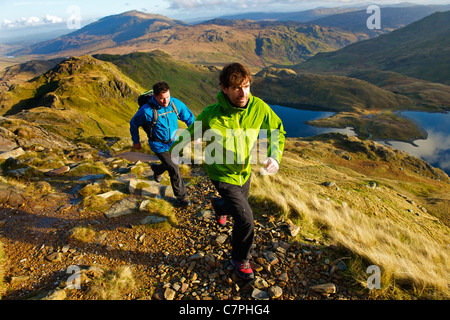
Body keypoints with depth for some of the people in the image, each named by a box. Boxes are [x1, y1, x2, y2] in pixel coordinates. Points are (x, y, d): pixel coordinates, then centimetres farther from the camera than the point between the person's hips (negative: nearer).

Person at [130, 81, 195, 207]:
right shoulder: (146, 110, -25)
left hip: (173, 142, 6)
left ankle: (156, 169, 57)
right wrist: (136, 141, 5)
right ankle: (181, 196, 16)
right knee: (174, 170, -5)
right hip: (159, 146, -5)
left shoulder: (175, 103, -14)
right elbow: (133, 124, -7)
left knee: (173, 165, 23)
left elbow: (189, 118, 1)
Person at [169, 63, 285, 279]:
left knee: (237, 209, 26)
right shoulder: (211, 115, -26)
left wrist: (275, 156, -22)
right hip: (222, 174, -4)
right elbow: (192, 132, -7)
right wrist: (174, 149, 6)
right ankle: (240, 259, 20)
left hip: (244, 172, 5)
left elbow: (277, 131, -5)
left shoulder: (259, 108, -19)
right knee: (245, 218, -11)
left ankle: (219, 206, 66)